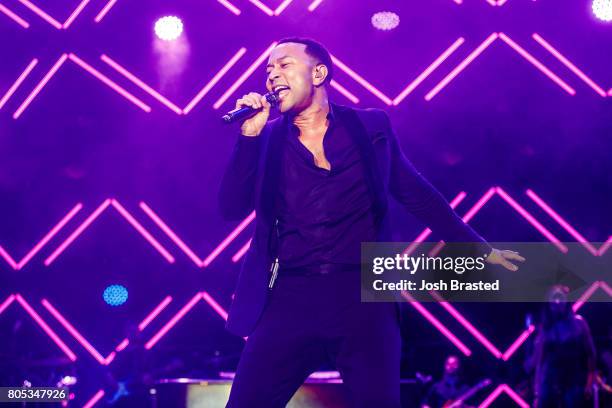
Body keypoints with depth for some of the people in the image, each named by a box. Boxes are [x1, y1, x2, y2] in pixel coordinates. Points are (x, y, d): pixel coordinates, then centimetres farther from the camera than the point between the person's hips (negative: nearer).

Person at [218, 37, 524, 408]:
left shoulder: (371, 126, 8)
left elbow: (419, 195, 14)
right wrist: (249, 134, -9)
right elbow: (232, 208, 0)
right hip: (289, 298, 1)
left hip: (362, 297, 0)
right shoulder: (267, 137, 8)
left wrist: (480, 249, 17)